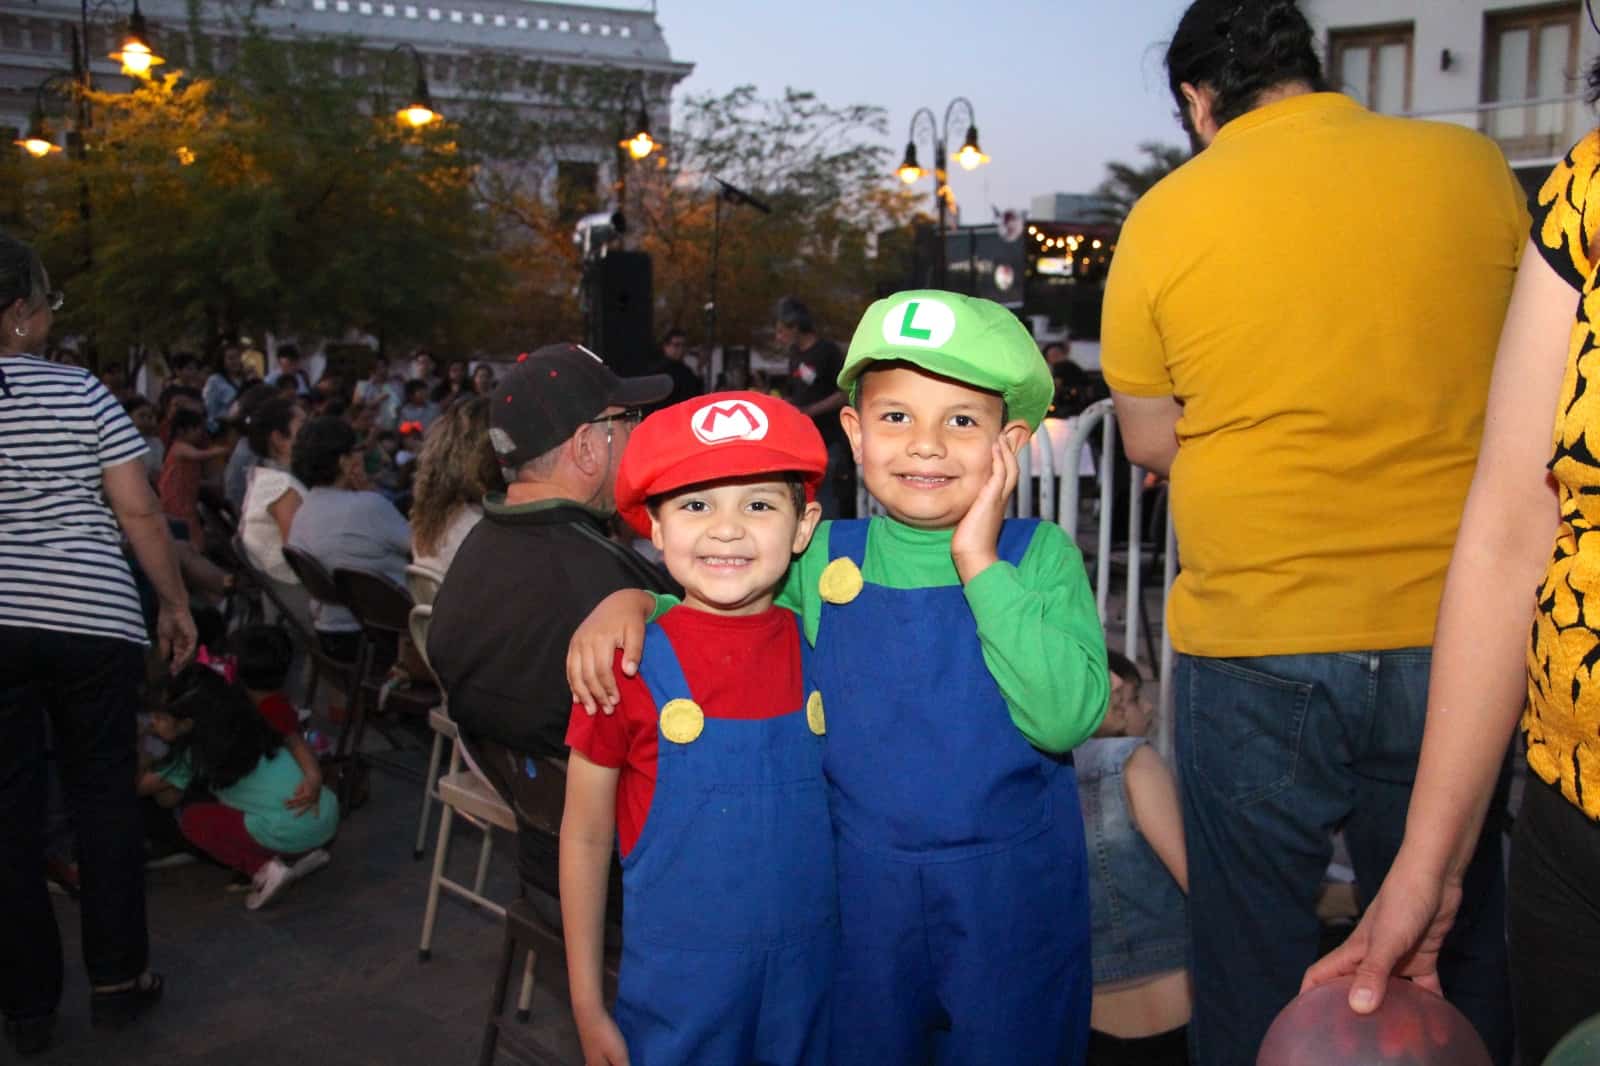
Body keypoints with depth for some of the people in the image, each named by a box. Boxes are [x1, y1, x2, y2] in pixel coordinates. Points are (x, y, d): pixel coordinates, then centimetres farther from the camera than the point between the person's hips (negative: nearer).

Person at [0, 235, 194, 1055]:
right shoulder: (80, 393, -3)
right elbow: (140, 512, -6)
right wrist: (176, 604, 4)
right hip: (92, 619, -1)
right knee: (103, 794, 11)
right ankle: (117, 978, 19)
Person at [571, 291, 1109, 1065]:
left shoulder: (1040, 556, -8)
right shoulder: (820, 558, -4)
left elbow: (1068, 717, -21)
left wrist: (981, 565, -21)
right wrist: (627, 601, -9)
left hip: (1011, 892, -1)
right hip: (859, 886, 2)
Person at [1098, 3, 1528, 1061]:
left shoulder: (1165, 215, -3)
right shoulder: (1475, 165, 2)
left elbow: (1150, 441, 3)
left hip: (1255, 639, -2)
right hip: (1452, 631, 2)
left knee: (1252, 965, 13)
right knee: (1450, 951, 17)